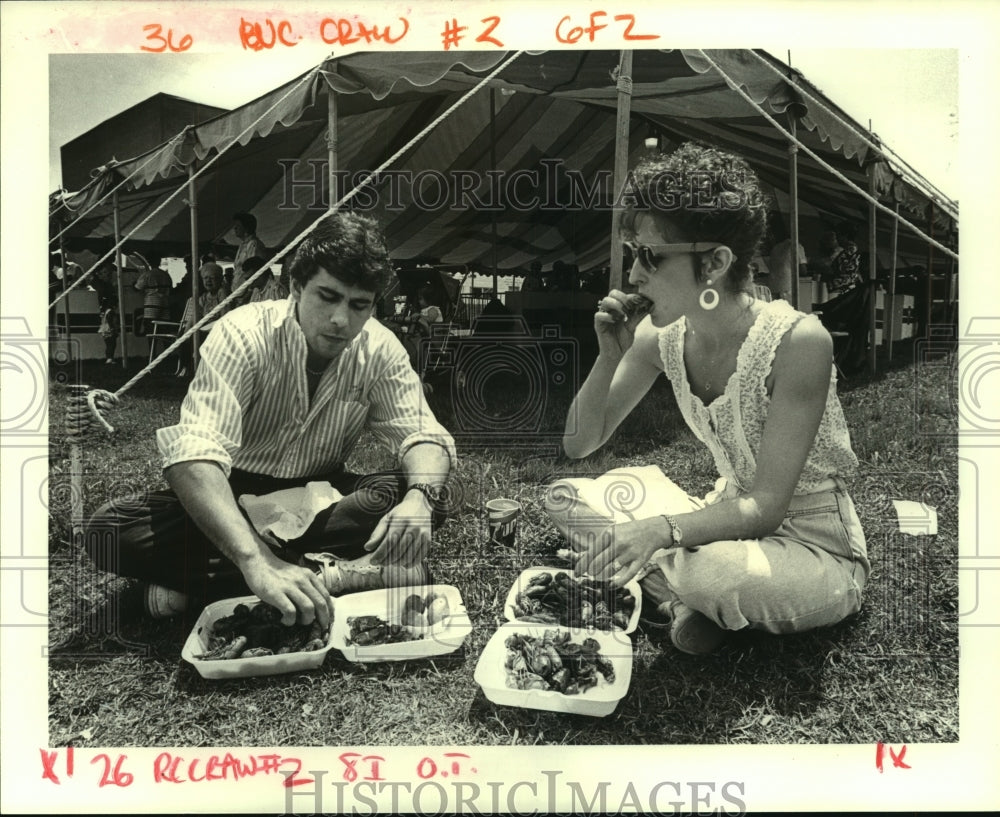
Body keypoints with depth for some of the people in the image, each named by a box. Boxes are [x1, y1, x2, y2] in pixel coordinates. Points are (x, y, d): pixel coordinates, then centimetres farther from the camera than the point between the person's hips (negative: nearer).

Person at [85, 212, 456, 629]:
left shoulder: (381, 350, -11)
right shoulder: (243, 334, -24)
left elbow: (423, 435, -12)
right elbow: (192, 453, -37)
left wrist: (419, 498, -38)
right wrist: (257, 562, -52)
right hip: (236, 497, -2)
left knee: (425, 499, -25)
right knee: (111, 531, -28)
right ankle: (335, 574, -29)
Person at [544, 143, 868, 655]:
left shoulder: (797, 341, -26)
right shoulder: (661, 335, -8)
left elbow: (765, 506, -26)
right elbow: (579, 444, -3)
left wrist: (664, 527, -42)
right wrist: (610, 358, -19)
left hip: (817, 551, -6)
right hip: (728, 519, 6)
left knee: (712, 573, -39)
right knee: (564, 498, -3)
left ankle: (665, 585, -5)